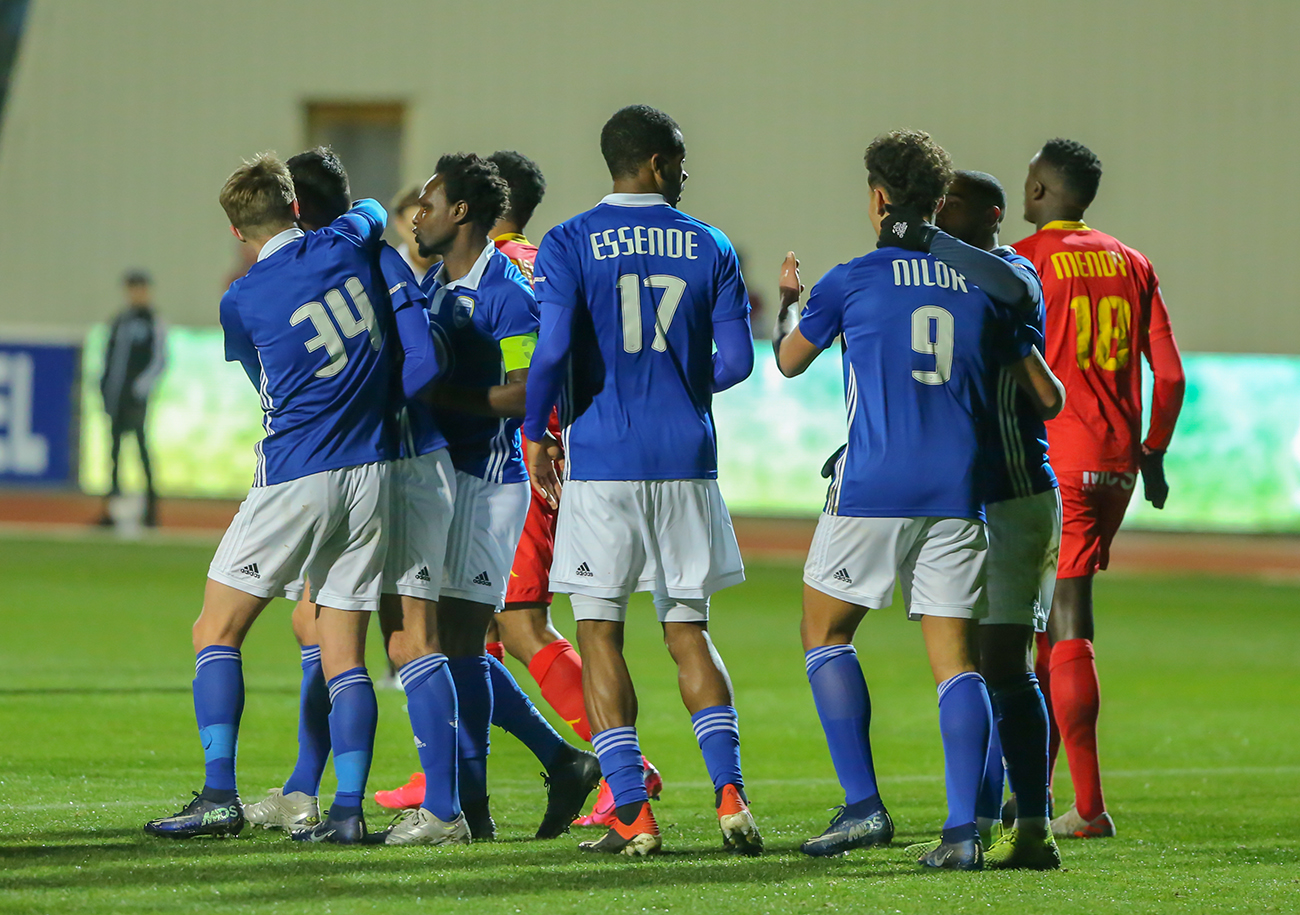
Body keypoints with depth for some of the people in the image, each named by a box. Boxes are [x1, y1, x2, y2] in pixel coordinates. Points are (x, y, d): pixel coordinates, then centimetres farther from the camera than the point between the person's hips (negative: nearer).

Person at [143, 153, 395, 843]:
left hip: (294, 480, -4)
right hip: (370, 477, 4)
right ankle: (349, 808, -3)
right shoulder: (344, 247, 1)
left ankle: (220, 797, -4)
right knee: (344, 657, 7)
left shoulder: (241, 302, -4)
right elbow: (373, 211, 27)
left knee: (217, 632, 6)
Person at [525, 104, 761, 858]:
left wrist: (536, 434, 0)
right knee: (689, 631, 12)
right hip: (687, 459, 2)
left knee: (601, 633, 4)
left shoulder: (569, 245, -3)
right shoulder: (709, 246, 5)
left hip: (602, 460, -2)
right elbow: (737, 359, 2)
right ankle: (729, 790, -4)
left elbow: (553, 350, -14)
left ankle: (633, 812, -2)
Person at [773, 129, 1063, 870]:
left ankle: (864, 807, 1)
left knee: (826, 635, 12)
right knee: (956, 658, 3)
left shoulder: (853, 280, -1)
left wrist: (787, 299, 36)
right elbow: (1046, 394, 13)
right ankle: (963, 830, -9)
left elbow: (790, 361, 16)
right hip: (959, 491, 3)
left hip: (873, 487, -3)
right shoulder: (982, 285, 9)